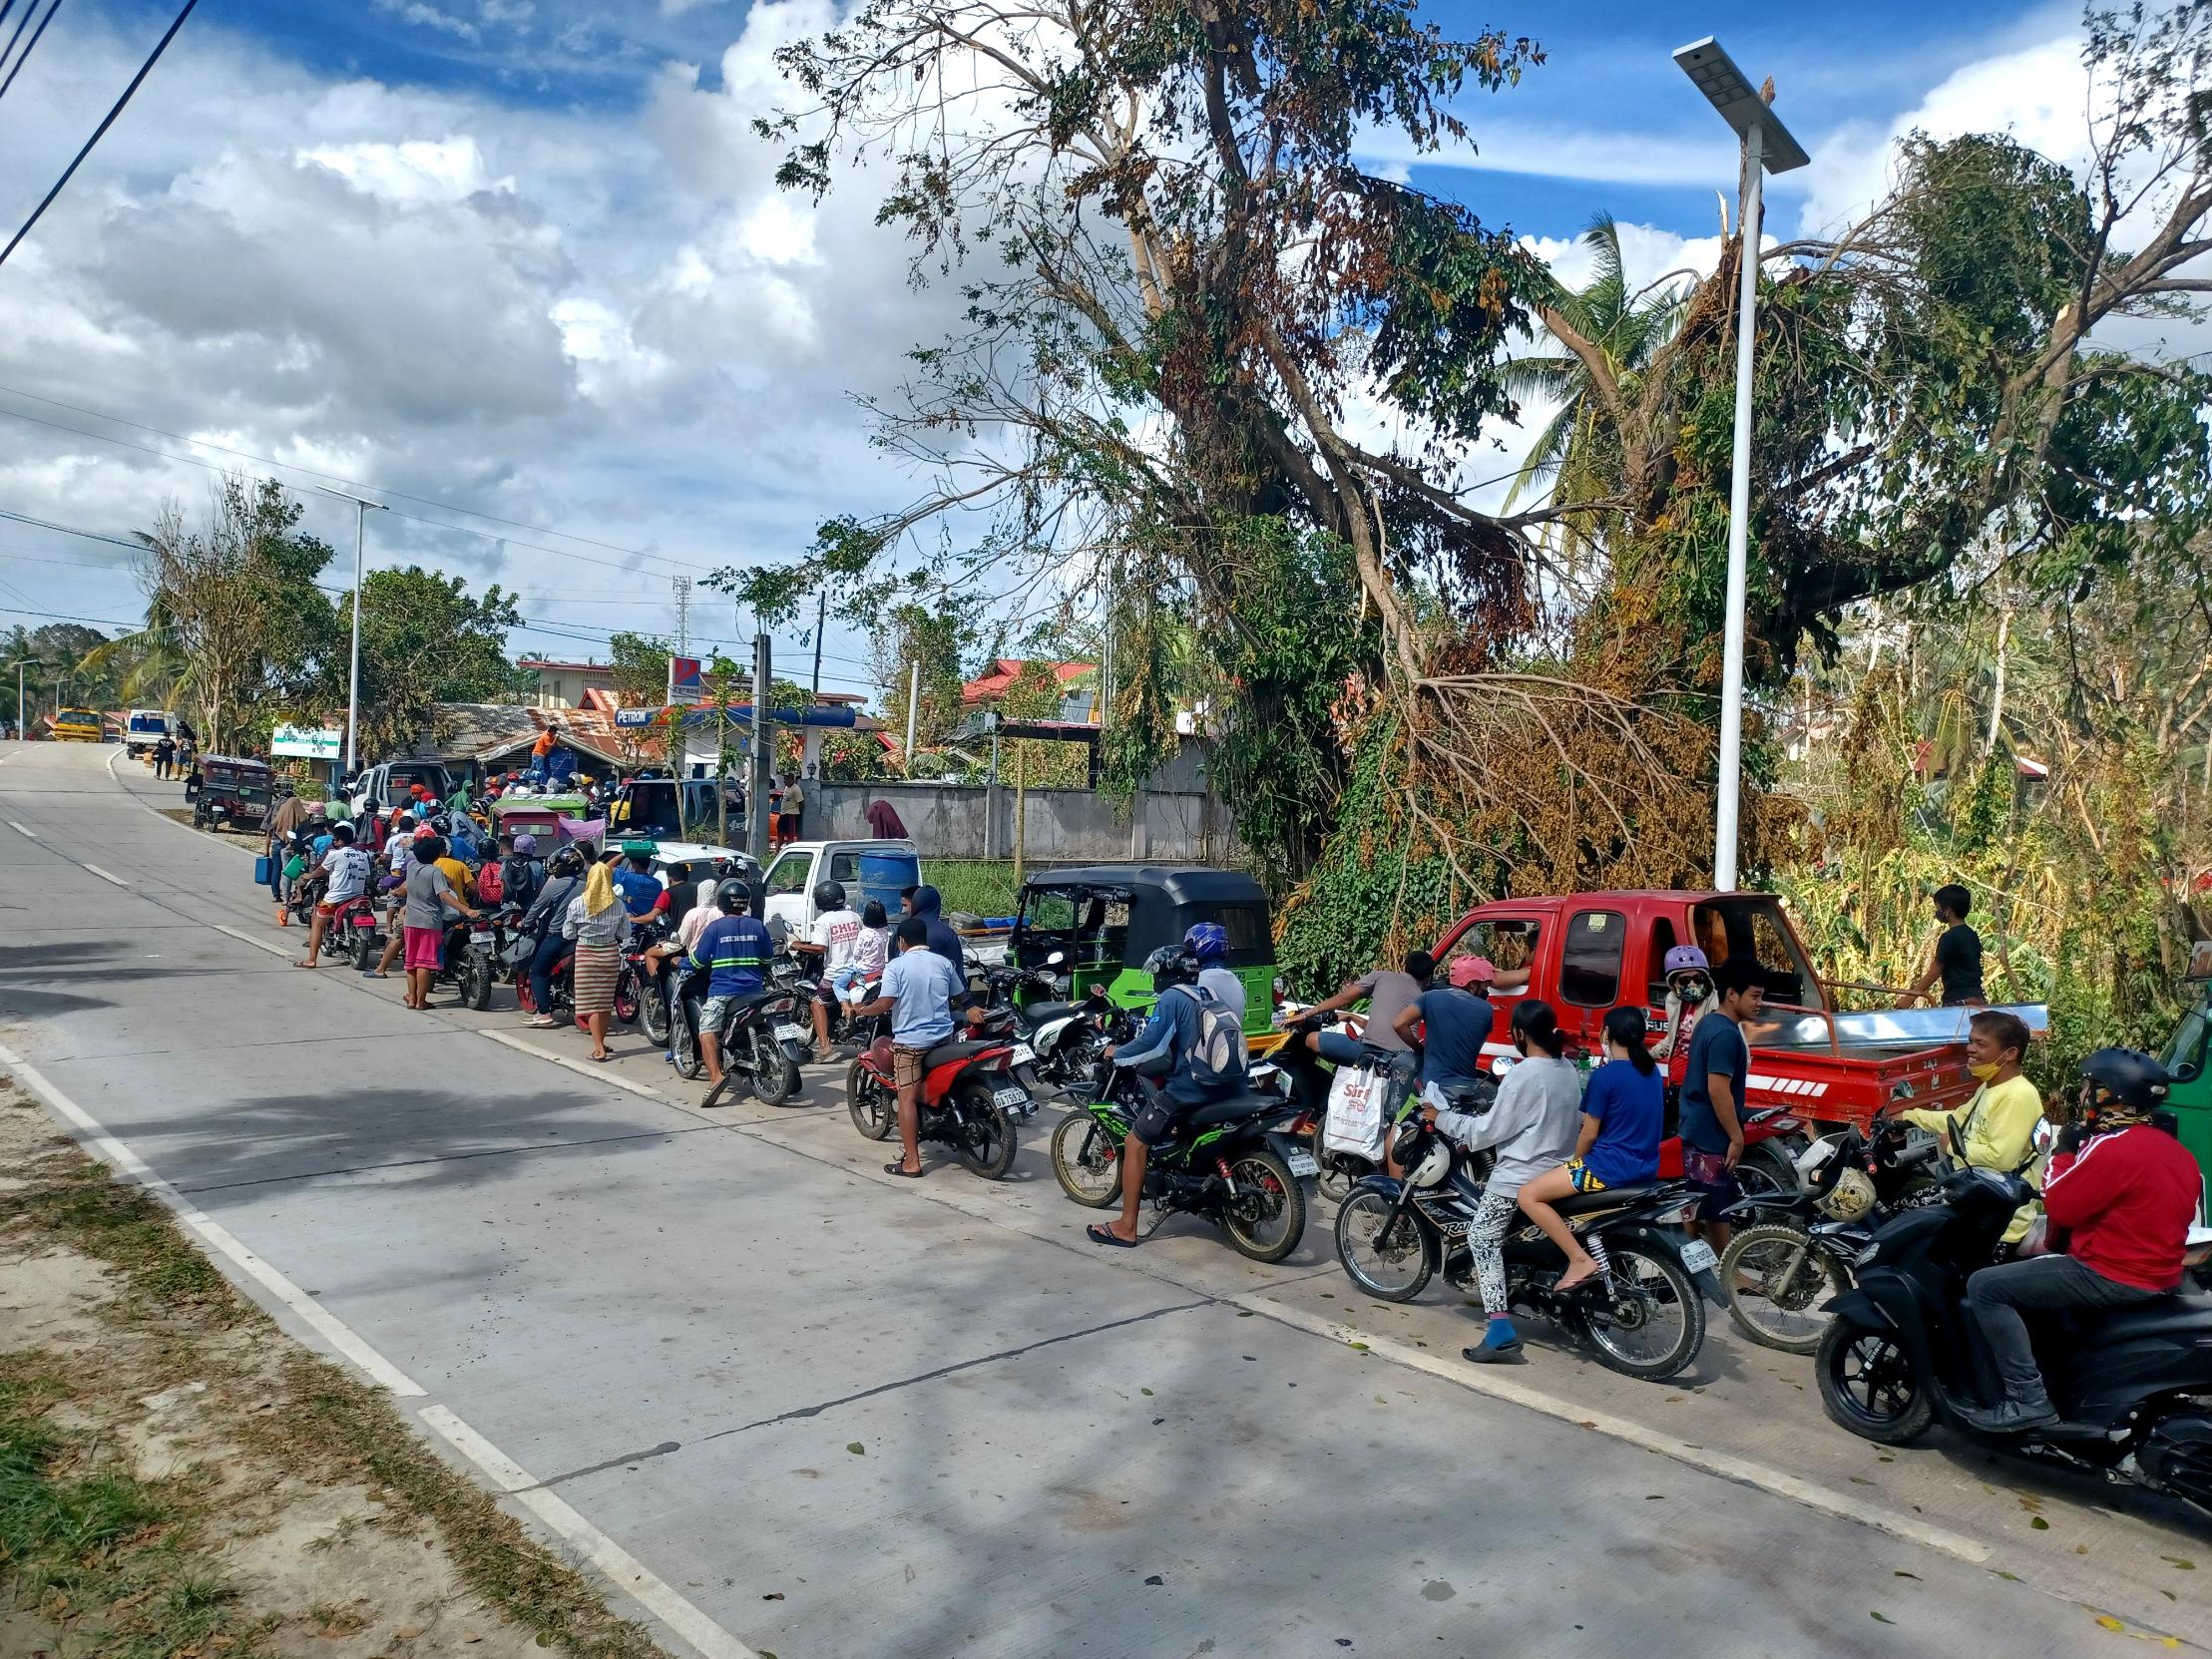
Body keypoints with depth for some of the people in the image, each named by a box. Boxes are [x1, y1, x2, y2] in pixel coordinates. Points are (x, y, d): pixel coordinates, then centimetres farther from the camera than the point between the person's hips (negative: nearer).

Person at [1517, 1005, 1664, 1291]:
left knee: (1529, 1196, -7)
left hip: (1611, 1166, -9)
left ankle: (1580, 1260, -16)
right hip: (1646, 1167, 9)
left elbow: (1589, 1133, -11)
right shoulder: (1652, 1071, 8)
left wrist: (1576, 1162, 9)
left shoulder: (1604, 1076, -16)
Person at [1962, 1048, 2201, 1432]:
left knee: (1985, 1286, -11)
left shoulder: (2112, 1147, -21)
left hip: (2113, 1276, -10)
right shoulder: (2175, 1150, 9)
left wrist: (2064, 1152, -4)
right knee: (2032, 1261, 32)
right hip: (2160, 1273, 10)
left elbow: (2059, 1208, -17)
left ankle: (2027, 1398, -15)